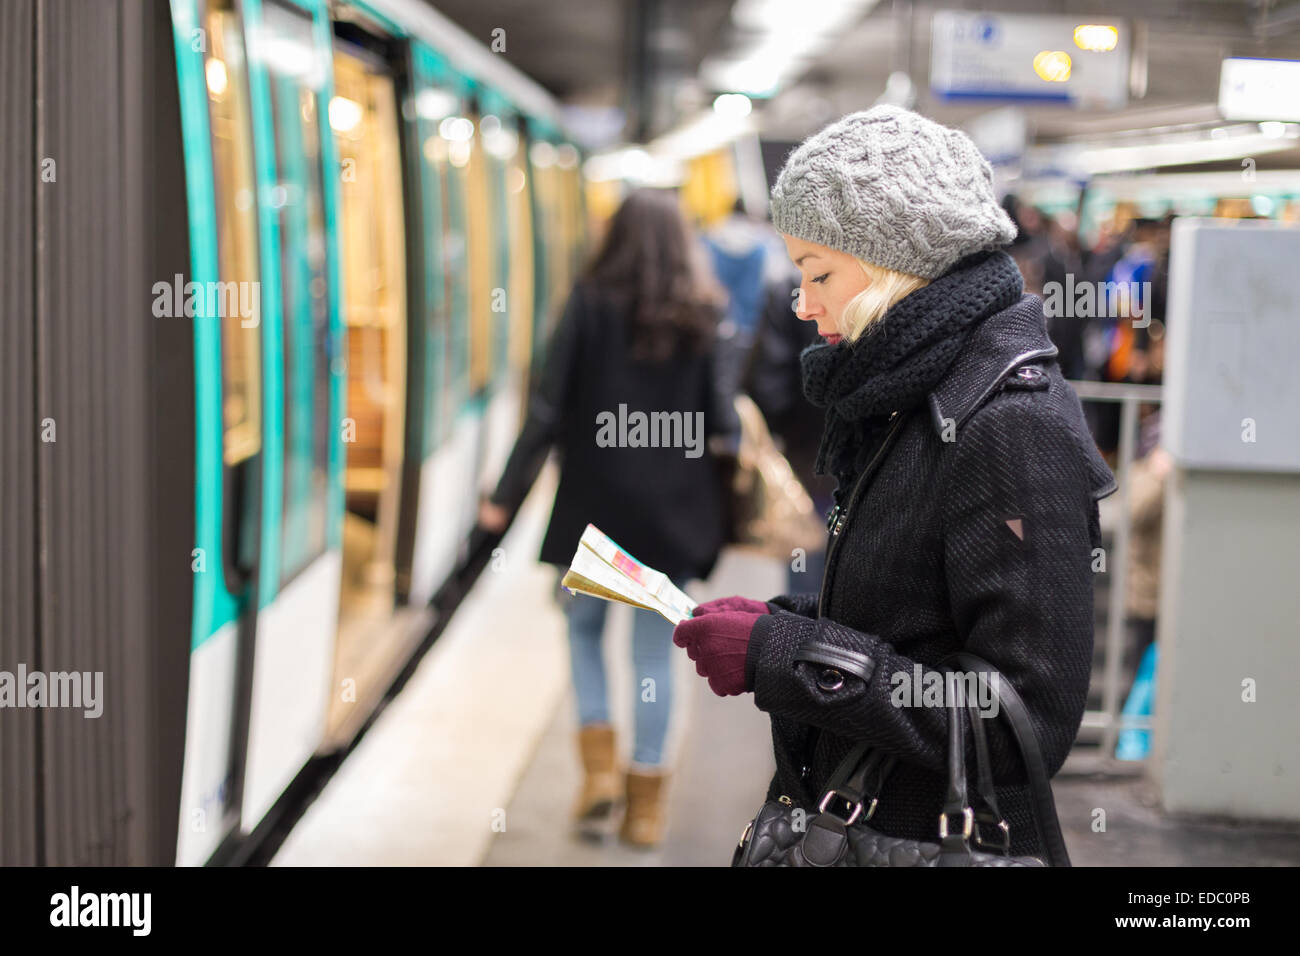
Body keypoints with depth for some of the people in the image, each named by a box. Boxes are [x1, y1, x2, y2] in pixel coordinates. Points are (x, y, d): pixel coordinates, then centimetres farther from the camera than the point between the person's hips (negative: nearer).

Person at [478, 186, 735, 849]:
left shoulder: (591, 304, -4)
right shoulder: (702, 317, 0)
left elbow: (549, 408, -8)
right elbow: (717, 416, -2)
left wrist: (507, 495, -4)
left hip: (596, 500, -1)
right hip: (672, 507, 1)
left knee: (584, 626, 18)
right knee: (654, 650, 7)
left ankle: (600, 766, 5)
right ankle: (645, 799, 11)